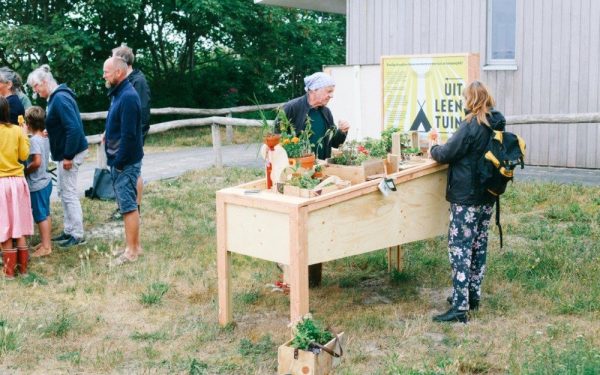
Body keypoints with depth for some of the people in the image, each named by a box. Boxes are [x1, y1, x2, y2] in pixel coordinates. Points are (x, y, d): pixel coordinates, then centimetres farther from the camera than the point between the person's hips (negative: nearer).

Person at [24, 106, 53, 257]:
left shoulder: (34, 140, -19)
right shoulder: (45, 138, 5)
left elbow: (37, 162, -27)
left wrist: (25, 171, -11)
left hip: (37, 184, -9)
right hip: (45, 181, 9)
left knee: (41, 216, -1)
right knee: (45, 214, 17)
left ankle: (45, 246, 5)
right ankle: (46, 242, 26)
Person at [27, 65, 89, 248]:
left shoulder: (60, 99, -20)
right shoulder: (55, 97, 11)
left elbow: (74, 128, -26)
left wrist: (68, 156, -24)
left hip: (70, 152, -10)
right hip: (65, 151, 10)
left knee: (69, 193, -3)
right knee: (63, 192, 16)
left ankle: (78, 235, 5)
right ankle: (69, 230, 25)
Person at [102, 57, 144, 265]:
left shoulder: (128, 97, -19)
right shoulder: (119, 94, 12)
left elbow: (128, 135, -23)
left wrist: (119, 162, -19)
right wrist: (108, 135, 7)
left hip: (126, 162, -10)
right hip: (119, 160, 10)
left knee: (128, 206, -3)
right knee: (127, 205, 15)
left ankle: (132, 251, 4)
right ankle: (132, 245, 23)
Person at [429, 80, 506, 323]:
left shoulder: (471, 126, -18)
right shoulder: (496, 125, 7)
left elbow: (446, 154, -12)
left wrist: (433, 148, 8)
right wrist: (444, 147, 13)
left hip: (466, 197, -8)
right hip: (487, 196, 8)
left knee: (460, 248, -5)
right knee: (479, 245, 16)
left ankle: (460, 307, -6)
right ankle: (473, 295, 27)